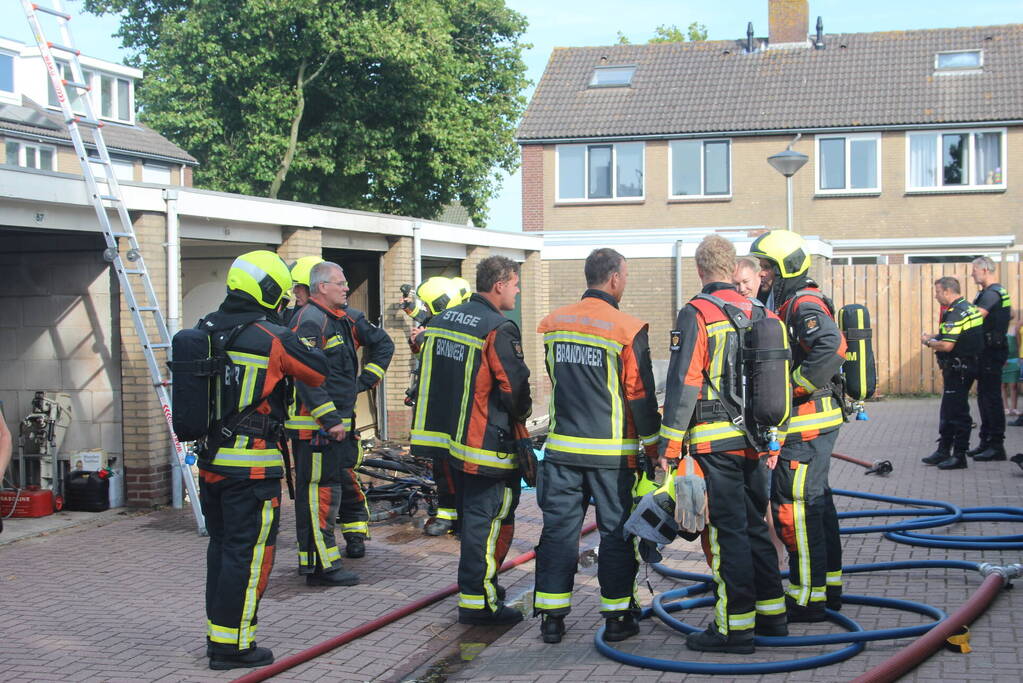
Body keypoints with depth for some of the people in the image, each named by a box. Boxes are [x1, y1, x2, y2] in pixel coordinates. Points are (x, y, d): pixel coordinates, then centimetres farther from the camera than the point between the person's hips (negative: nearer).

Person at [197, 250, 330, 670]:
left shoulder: (205, 331, 5)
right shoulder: (272, 338, -14)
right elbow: (318, 374, -1)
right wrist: (295, 349, 16)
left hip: (210, 459, 7)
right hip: (252, 463, -7)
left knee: (221, 546, 18)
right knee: (248, 553, 1)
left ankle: (217, 633, 27)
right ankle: (233, 645, 6)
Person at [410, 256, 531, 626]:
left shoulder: (442, 320, 10)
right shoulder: (498, 328, -16)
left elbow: (431, 373, 16)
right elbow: (515, 386, -16)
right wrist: (519, 418, 3)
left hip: (449, 437, 9)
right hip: (487, 442, -9)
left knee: (472, 515, 20)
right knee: (488, 519, -1)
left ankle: (479, 583, 31)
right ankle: (476, 601, 2)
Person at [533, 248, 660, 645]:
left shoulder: (553, 323, 4)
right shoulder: (627, 330, -12)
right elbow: (641, 395, -8)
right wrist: (652, 449, 1)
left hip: (562, 447, 4)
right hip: (612, 453, -4)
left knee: (559, 530, 9)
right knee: (616, 533, 7)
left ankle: (551, 617, 12)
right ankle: (617, 617, 13)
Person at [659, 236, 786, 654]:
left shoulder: (697, 315, -9)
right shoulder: (763, 316, 10)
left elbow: (683, 384, -14)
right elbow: (780, 382, 14)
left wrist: (670, 446, -10)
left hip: (715, 442, -6)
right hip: (755, 441, 6)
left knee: (728, 531, -2)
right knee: (755, 526, 16)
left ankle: (735, 627, 2)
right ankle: (771, 615, 24)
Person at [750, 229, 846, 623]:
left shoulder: (804, 305, -16)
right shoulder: (791, 305, 17)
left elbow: (831, 349, -33)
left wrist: (794, 386, -25)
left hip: (806, 424, -11)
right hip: (811, 422, 11)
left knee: (794, 505, -7)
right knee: (816, 501, 17)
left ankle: (807, 598, -1)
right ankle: (829, 586, 28)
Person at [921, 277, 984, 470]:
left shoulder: (955, 313, -20)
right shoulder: (968, 307, 13)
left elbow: (947, 345, -25)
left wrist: (928, 342, -7)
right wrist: (935, 336, 10)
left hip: (959, 369, -10)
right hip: (965, 367, 10)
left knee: (957, 412, -4)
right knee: (948, 411, 16)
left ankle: (959, 456, 1)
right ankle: (944, 451, 24)